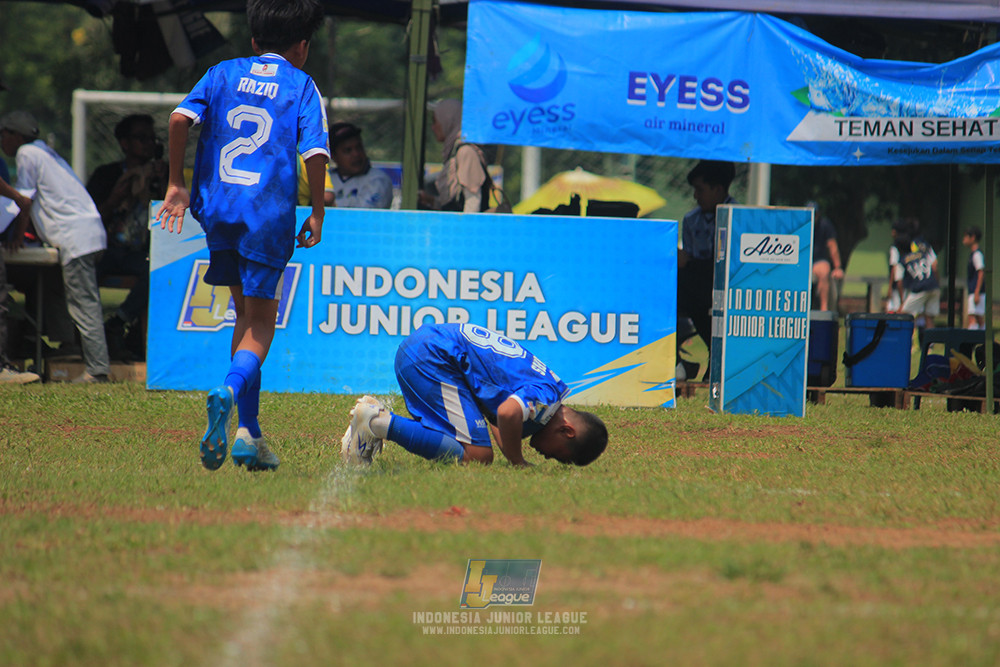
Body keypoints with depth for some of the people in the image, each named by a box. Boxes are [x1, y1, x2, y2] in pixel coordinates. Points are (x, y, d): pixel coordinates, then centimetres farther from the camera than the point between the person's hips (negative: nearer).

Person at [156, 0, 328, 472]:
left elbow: (181, 119, -2)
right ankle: (231, 389, -29)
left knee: (246, 313, 16)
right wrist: (317, 213, 2)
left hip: (217, 208, 3)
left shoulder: (223, 74, 13)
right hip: (270, 215, -3)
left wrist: (177, 184, 3)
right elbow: (315, 153, -7)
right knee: (261, 322, 2)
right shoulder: (302, 86, 6)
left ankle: (249, 431, 12)